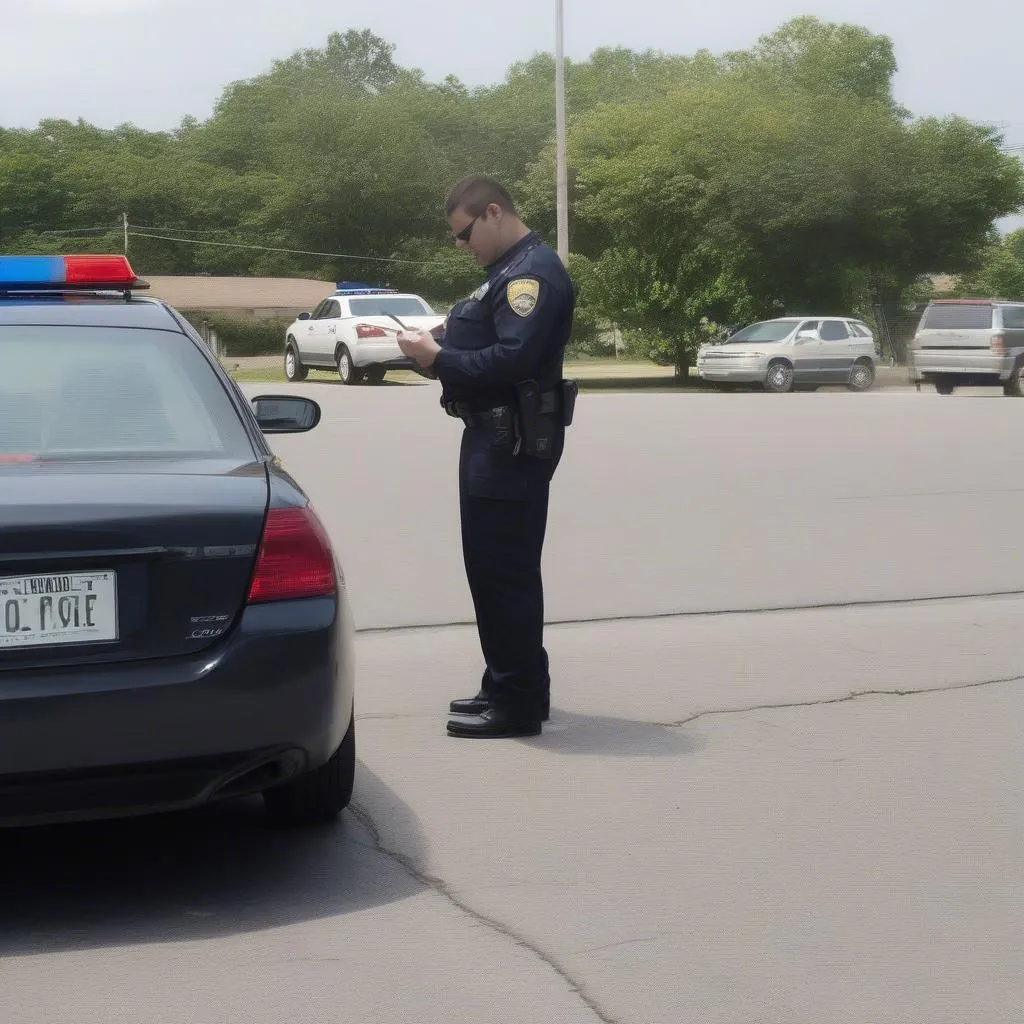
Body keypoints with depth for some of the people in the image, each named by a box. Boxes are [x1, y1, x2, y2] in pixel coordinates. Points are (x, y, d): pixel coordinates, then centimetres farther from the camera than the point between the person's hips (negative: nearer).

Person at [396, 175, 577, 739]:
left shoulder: (534, 272, -16)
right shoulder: (510, 270, 18)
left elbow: (512, 357, -27)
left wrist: (438, 359, -20)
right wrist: (440, 346, 1)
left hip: (515, 443, -11)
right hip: (493, 437, 11)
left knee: (505, 570, -7)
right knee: (490, 565, 15)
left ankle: (519, 703, 0)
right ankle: (505, 686, 25)